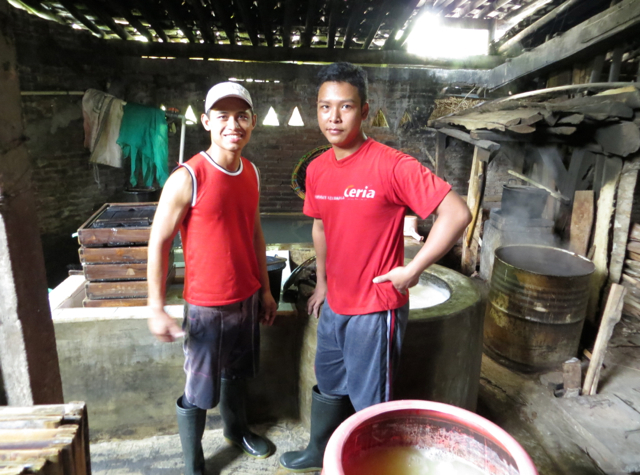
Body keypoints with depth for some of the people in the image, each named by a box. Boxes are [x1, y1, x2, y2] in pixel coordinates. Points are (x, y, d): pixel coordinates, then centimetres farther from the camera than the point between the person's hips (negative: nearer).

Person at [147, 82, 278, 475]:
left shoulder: (252, 173, 1)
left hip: (247, 298, 6)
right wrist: (157, 308, -13)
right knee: (199, 391, 10)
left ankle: (237, 429, 51)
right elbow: (159, 241, -12)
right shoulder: (188, 178, -18)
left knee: (237, 373, 25)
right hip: (207, 306, -5)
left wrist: (264, 288, 13)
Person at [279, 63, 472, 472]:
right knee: (328, 387, 26)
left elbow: (457, 213, -23)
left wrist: (413, 270, -21)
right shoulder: (317, 170, 1)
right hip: (335, 305, 7)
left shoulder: (392, 166, -20)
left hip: (376, 310, -7)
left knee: (370, 405, 11)